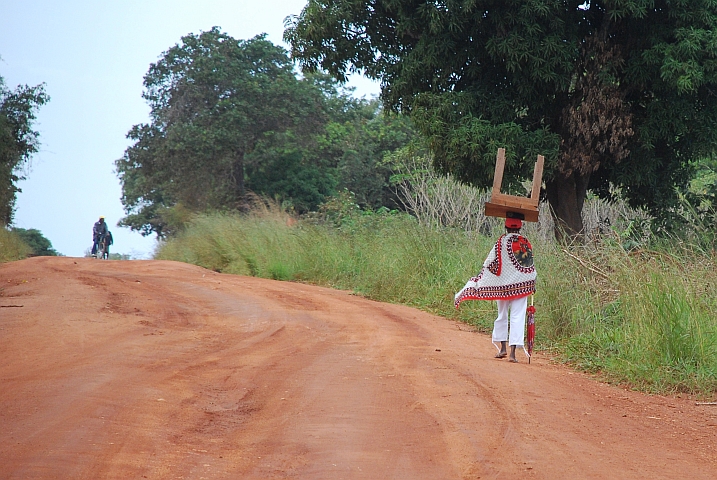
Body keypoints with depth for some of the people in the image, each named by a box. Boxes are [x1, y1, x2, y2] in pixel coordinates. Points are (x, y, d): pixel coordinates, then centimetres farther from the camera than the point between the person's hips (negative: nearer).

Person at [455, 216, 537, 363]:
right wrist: (532, 285, 17)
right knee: (517, 317, -2)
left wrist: (476, 283, 0)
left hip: (503, 285, -1)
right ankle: (513, 351, -10)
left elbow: (490, 264, -8)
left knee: (502, 316, 16)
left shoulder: (502, 243, -6)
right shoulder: (526, 244, 0)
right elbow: (531, 267, 4)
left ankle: (503, 348, 19)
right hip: (521, 286, 1)